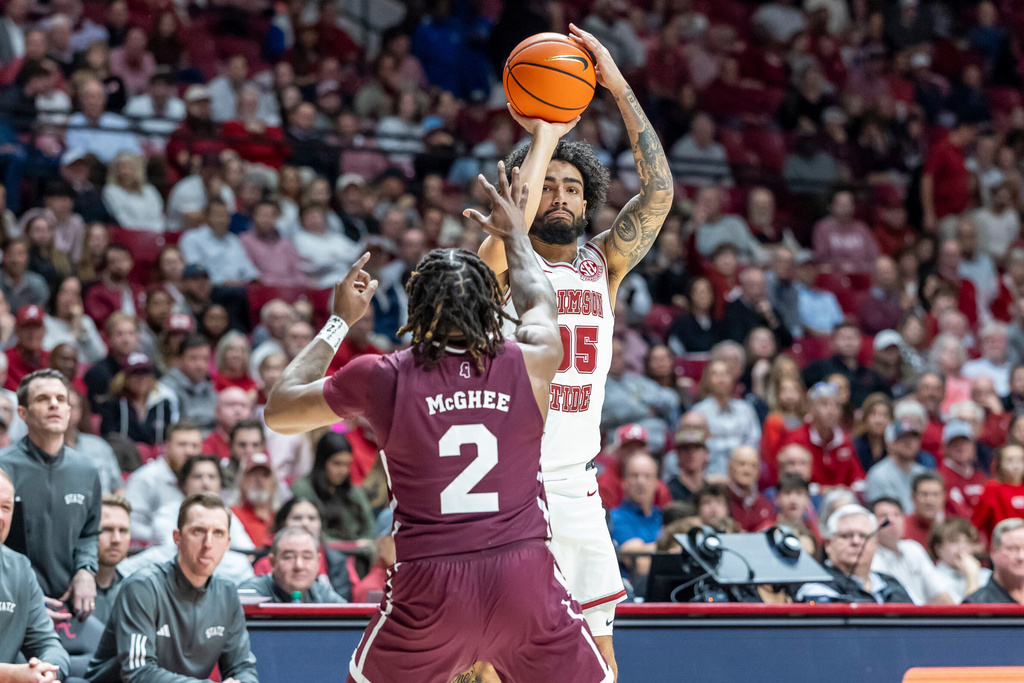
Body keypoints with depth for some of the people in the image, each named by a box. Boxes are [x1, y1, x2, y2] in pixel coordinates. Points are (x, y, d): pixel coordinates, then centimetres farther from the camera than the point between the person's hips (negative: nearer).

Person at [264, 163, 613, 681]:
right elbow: (539, 304, 27)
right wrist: (514, 234, 44)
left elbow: (278, 412, 15)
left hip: (429, 587, 0)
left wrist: (339, 321, 23)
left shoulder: (381, 378, -2)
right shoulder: (529, 365, 1)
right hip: (525, 579, 0)